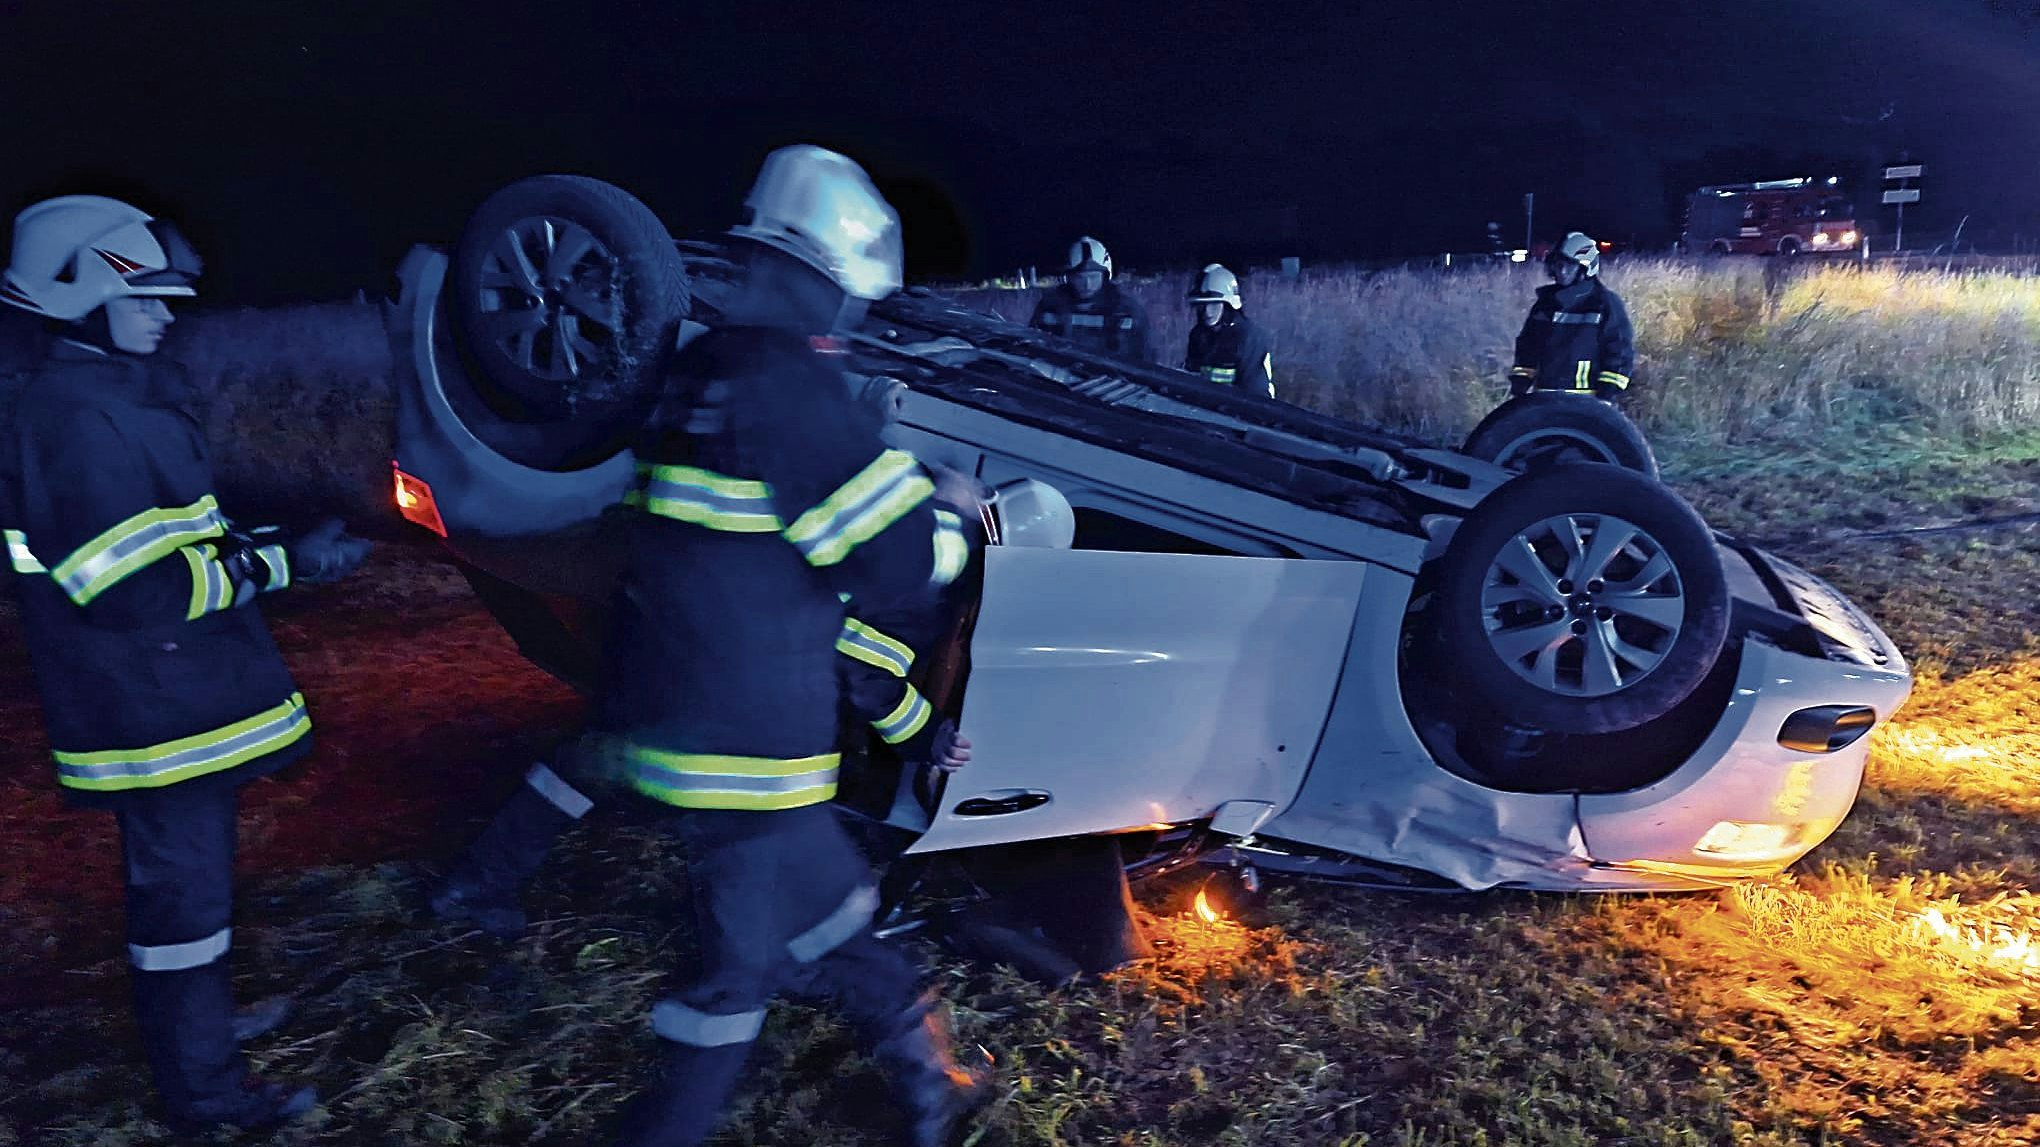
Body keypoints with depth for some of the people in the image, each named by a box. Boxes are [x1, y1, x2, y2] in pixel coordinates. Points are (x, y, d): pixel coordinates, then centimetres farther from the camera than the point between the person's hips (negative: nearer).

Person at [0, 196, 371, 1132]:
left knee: (186, 868, 23)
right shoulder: (75, 420, -21)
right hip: (151, 713, -10)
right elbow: (134, 592, -26)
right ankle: (204, 1087, 16)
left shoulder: (116, 402, 12)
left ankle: (196, 1019, 41)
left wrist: (285, 546, 9)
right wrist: (279, 562, -22)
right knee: (182, 889, 2)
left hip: (168, 697, 10)